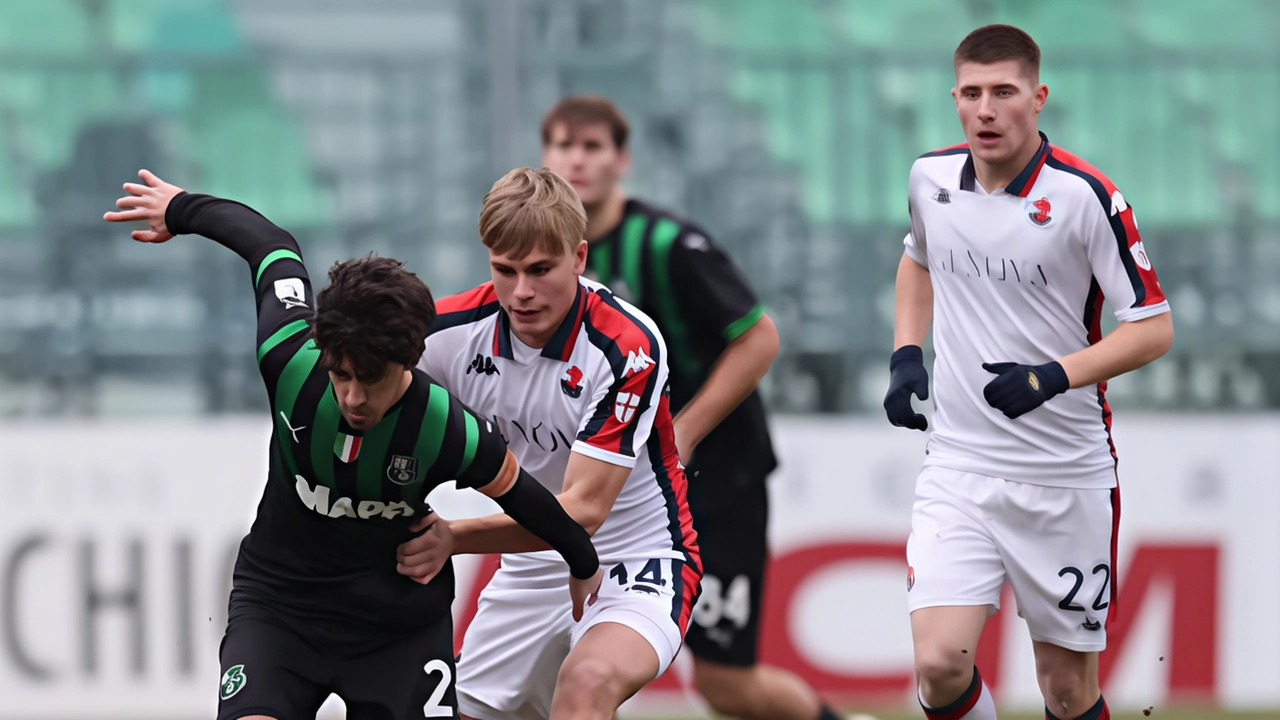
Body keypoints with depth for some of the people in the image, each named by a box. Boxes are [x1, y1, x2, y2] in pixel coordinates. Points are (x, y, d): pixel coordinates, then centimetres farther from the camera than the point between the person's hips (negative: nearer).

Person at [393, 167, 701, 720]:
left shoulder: (628, 347, -26)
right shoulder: (454, 332, -12)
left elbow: (583, 510, -29)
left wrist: (453, 538, -40)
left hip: (637, 562, -6)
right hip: (530, 567, 6)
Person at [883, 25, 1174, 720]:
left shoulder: (1085, 196, -14)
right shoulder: (932, 177, 1)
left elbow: (1154, 328, -10)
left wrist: (1056, 376, -24)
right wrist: (905, 356, 9)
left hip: (1067, 477, -3)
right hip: (959, 469, 3)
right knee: (940, 664, -14)